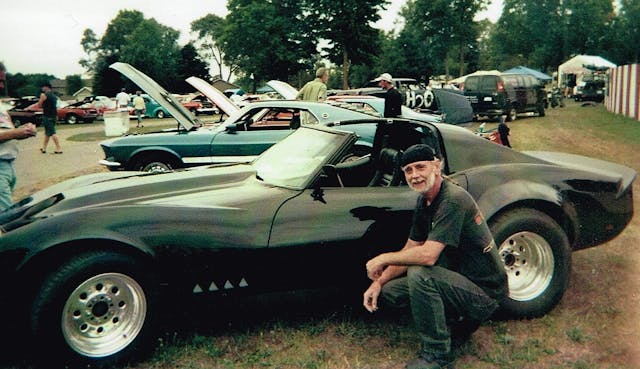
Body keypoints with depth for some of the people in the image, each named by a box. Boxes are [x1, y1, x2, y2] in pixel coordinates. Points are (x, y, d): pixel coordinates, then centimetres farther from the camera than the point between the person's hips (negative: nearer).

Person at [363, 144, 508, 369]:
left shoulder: (453, 200, -24)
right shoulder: (425, 201, 5)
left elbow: (428, 255, -32)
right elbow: (409, 250, 10)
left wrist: (383, 259, -18)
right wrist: (378, 282, -1)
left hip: (485, 293, -9)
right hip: (458, 278, 9)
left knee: (419, 274, -32)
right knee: (389, 291, 3)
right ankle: (458, 319, 12)